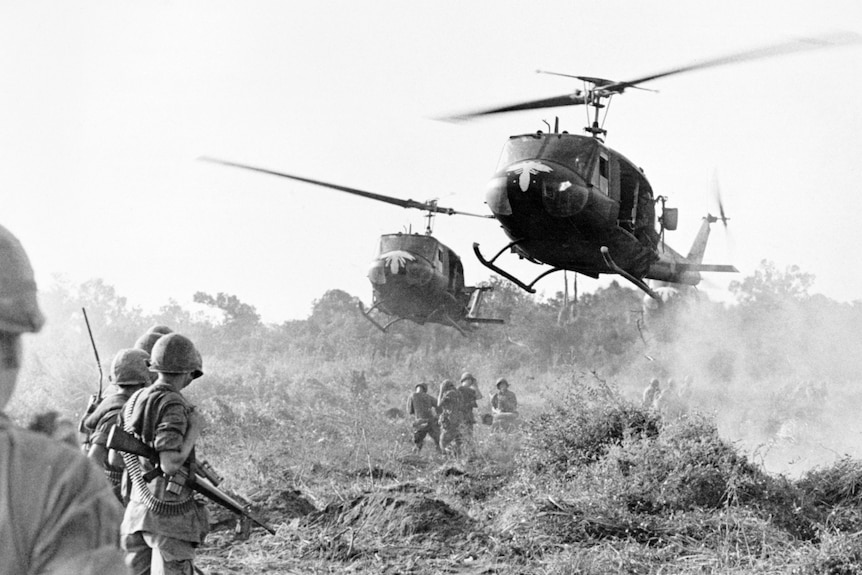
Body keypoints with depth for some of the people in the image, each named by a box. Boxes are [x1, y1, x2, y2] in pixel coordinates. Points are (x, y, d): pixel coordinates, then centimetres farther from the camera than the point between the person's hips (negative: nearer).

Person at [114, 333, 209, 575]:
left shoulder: (134, 401, 7)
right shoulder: (172, 406, -18)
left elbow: (113, 458, 11)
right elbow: (170, 464, -24)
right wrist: (194, 430, -12)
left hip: (138, 508, 8)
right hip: (170, 514, -8)